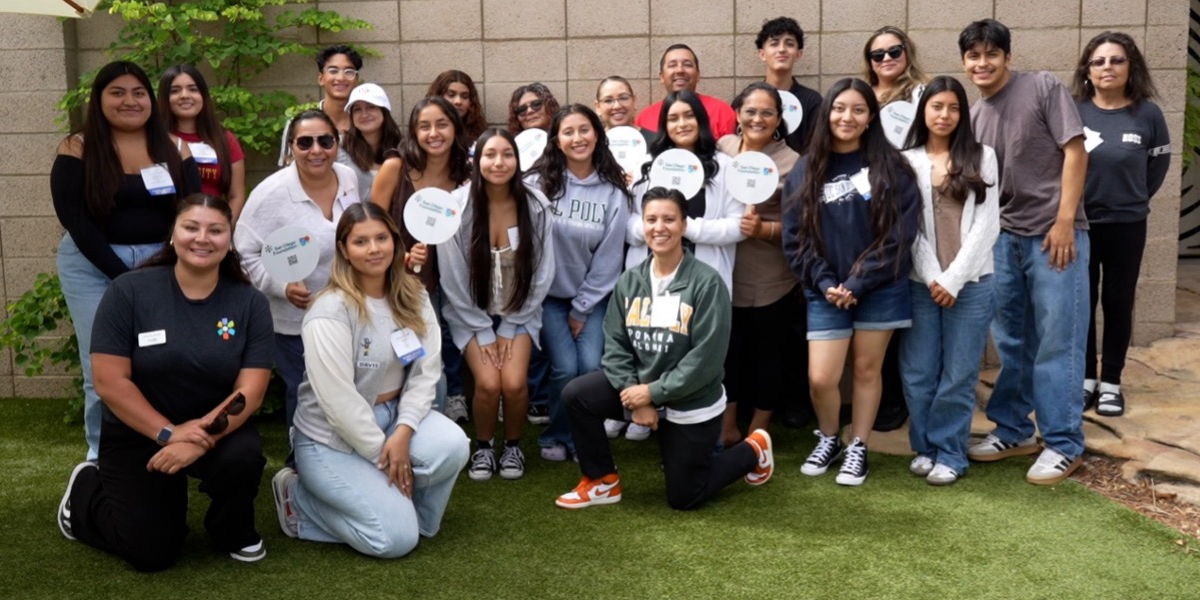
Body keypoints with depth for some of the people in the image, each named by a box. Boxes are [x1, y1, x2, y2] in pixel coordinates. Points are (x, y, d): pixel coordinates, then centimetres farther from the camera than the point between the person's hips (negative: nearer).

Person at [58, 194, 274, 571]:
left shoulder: (250, 303, -9)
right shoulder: (129, 291, -13)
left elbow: (249, 392, -14)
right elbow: (110, 381, -15)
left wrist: (201, 439, -28)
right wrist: (169, 433, -23)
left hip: (218, 430, 1)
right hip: (138, 433, -1)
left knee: (243, 458, -32)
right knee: (151, 554, -7)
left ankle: (233, 533, 3)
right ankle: (87, 491, 26)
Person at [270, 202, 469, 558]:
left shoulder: (413, 298, 0)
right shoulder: (331, 312, -20)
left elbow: (426, 372, -4)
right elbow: (339, 402, -22)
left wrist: (403, 433, -18)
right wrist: (383, 455, -17)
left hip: (391, 417, 6)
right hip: (333, 439, -6)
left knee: (451, 446, -26)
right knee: (396, 538, -16)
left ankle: (409, 510, 4)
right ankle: (299, 497, 6)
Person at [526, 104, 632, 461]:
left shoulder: (613, 191, -4)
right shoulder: (539, 183, -11)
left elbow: (609, 257, -2)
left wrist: (582, 309, -4)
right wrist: (567, 310, -8)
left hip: (593, 296, 2)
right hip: (550, 294, -1)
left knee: (592, 366, -13)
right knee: (565, 368, -12)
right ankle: (556, 437, 13)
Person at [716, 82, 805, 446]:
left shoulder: (791, 162, -8)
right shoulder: (723, 147, 5)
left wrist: (763, 229, -25)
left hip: (770, 283, -3)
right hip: (724, 273, 4)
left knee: (767, 356, 9)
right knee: (725, 351, 12)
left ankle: (758, 435, 26)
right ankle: (727, 428, 29)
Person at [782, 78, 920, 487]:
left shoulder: (890, 167, -1)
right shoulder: (806, 171, 5)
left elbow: (901, 232, -8)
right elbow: (795, 237, 2)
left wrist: (858, 283, -13)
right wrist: (825, 283, -10)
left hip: (880, 288, -1)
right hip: (826, 292, 1)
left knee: (867, 369, 8)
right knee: (821, 378, -4)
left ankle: (857, 449, 25)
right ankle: (828, 439, 24)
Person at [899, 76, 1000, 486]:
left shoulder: (982, 158, 5)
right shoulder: (907, 161, 7)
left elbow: (987, 224, -2)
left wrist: (953, 279, -9)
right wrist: (932, 277, -9)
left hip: (971, 283, -1)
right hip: (920, 283, 1)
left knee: (958, 375, 1)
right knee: (918, 373, 3)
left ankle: (950, 454, 13)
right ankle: (924, 447, 19)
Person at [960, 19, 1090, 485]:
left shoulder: (1044, 88, -4)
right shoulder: (973, 117, 10)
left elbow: (1075, 151, -9)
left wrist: (1064, 221, -15)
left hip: (1054, 233, -5)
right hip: (1004, 237, 6)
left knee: (1057, 341, -2)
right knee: (1010, 341, 12)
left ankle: (1062, 444, 7)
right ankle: (1013, 430, 25)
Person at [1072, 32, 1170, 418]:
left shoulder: (1148, 114, -7)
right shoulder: (1073, 111, -7)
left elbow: (1159, 165, 7)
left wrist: (1132, 198, 11)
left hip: (1127, 225, 0)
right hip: (1079, 223, 0)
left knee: (1118, 303, 8)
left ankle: (1111, 382, 19)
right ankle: (1085, 378, 21)